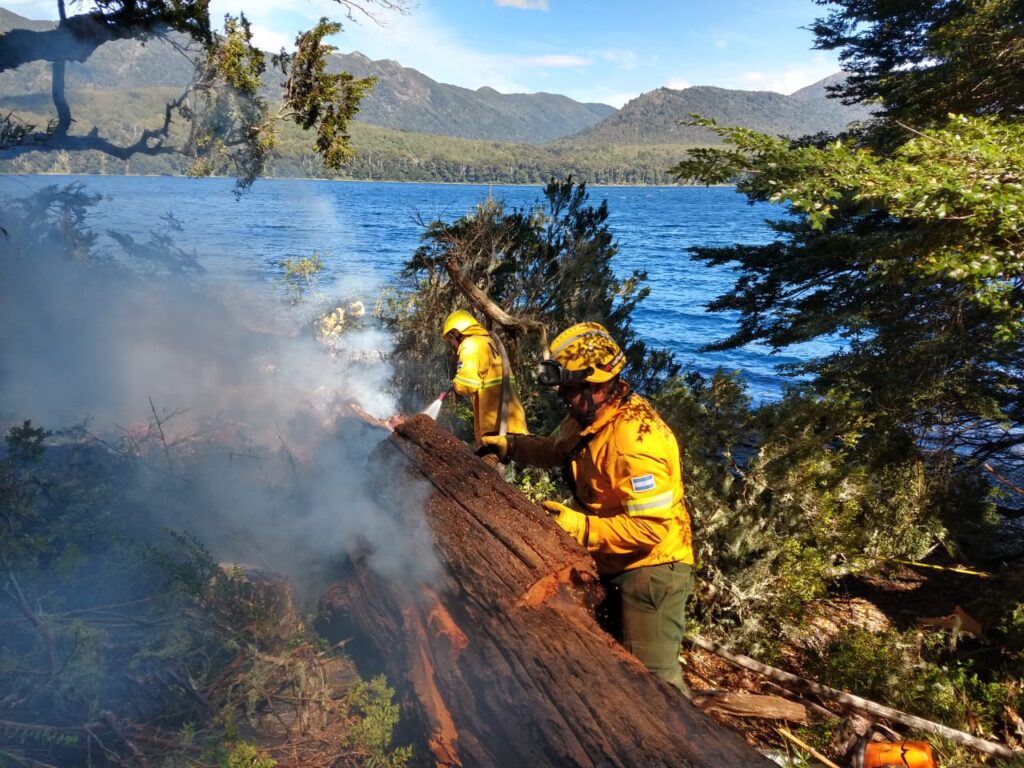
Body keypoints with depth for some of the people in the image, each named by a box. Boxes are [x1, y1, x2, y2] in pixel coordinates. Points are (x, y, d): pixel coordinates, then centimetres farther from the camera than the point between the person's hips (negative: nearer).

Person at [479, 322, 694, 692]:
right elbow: (558, 449, 18)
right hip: (610, 565, 10)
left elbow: (651, 526, -32)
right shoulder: (589, 415, -2)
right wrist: (511, 446, 3)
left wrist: (582, 527, -30)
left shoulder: (635, 440, -31)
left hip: (650, 569, -10)